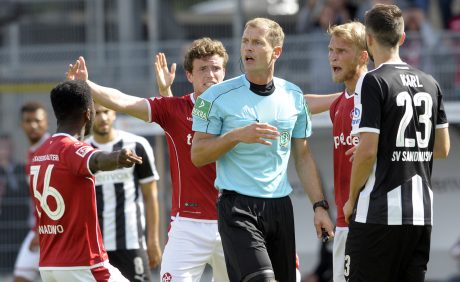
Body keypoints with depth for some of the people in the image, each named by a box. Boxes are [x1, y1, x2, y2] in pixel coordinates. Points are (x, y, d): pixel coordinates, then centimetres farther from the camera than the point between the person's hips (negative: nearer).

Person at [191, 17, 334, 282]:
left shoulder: (293, 96, 9)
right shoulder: (218, 96, -3)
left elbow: (303, 157, 16)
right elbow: (197, 156, -3)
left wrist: (320, 205, 9)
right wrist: (236, 135, -18)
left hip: (281, 207, 5)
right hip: (238, 207, -5)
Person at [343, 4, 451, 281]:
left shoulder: (373, 82, -10)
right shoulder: (430, 83, 11)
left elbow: (368, 151, -15)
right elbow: (442, 149, 15)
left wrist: (352, 198, -3)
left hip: (379, 215, -6)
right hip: (422, 214, 7)